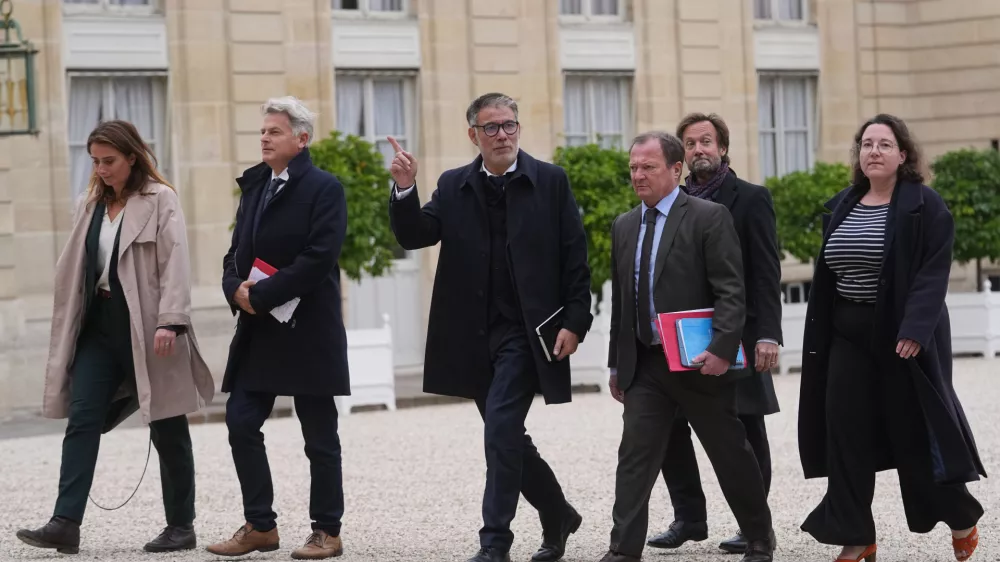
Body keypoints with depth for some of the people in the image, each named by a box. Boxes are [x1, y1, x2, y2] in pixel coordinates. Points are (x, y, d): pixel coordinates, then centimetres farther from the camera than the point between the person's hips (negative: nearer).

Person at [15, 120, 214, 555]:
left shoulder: (160, 200, -5)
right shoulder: (90, 205, 13)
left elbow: (174, 263, -13)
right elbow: (73, 269, 14)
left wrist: (170, 322, -23)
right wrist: (68, 330, 10)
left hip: (146, 326, -6)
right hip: (100, 324, 6)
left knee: (167, 429, 4)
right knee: (81, 419, -6)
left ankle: (181, 526, 14)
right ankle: (65, 523, -11)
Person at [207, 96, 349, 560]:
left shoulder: (323, 188, -8)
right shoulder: (254, 186, 14)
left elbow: (319, 257, -18)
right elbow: (237, 251, 15)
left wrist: (261, 295, -19)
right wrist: (236, 288, -7)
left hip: (308, 332, -7)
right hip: (257, 331, 7)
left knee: (319, 436, 2)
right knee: (241, 423, 1)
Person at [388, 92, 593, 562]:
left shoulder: (550, 181, -1)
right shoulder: (453, 187, 8)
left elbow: (575, 258, -2)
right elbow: (414, 236, -1)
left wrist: (574, 322, -9)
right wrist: (404, 190, -18)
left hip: (526, 331, -5)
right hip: (476, 337, 5)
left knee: (501, 429, -15)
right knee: (507, 437, 13)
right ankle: (557, 516, 33)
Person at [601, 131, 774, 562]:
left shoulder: (709, 217, -7)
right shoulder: (624, 226, 12)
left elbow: (731, 291, -13)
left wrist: (722, 349, -24)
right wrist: (616, 364, 15)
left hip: (700, 363, -5)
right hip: (645, 365, 5)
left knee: (731, 454, 8)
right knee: (634, 457, -5)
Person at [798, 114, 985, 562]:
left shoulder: (924, 205, -7)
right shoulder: (842, 207, 10)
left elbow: (933, 273, -14)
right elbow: (826, 277, 12)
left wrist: (914, 331, -24)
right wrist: (820, 337, 7)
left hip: (903, 336, -5)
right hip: (848, 336, 5)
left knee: (915, 432, 3)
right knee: (847, 434, 0)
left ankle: (961, 519, 24)